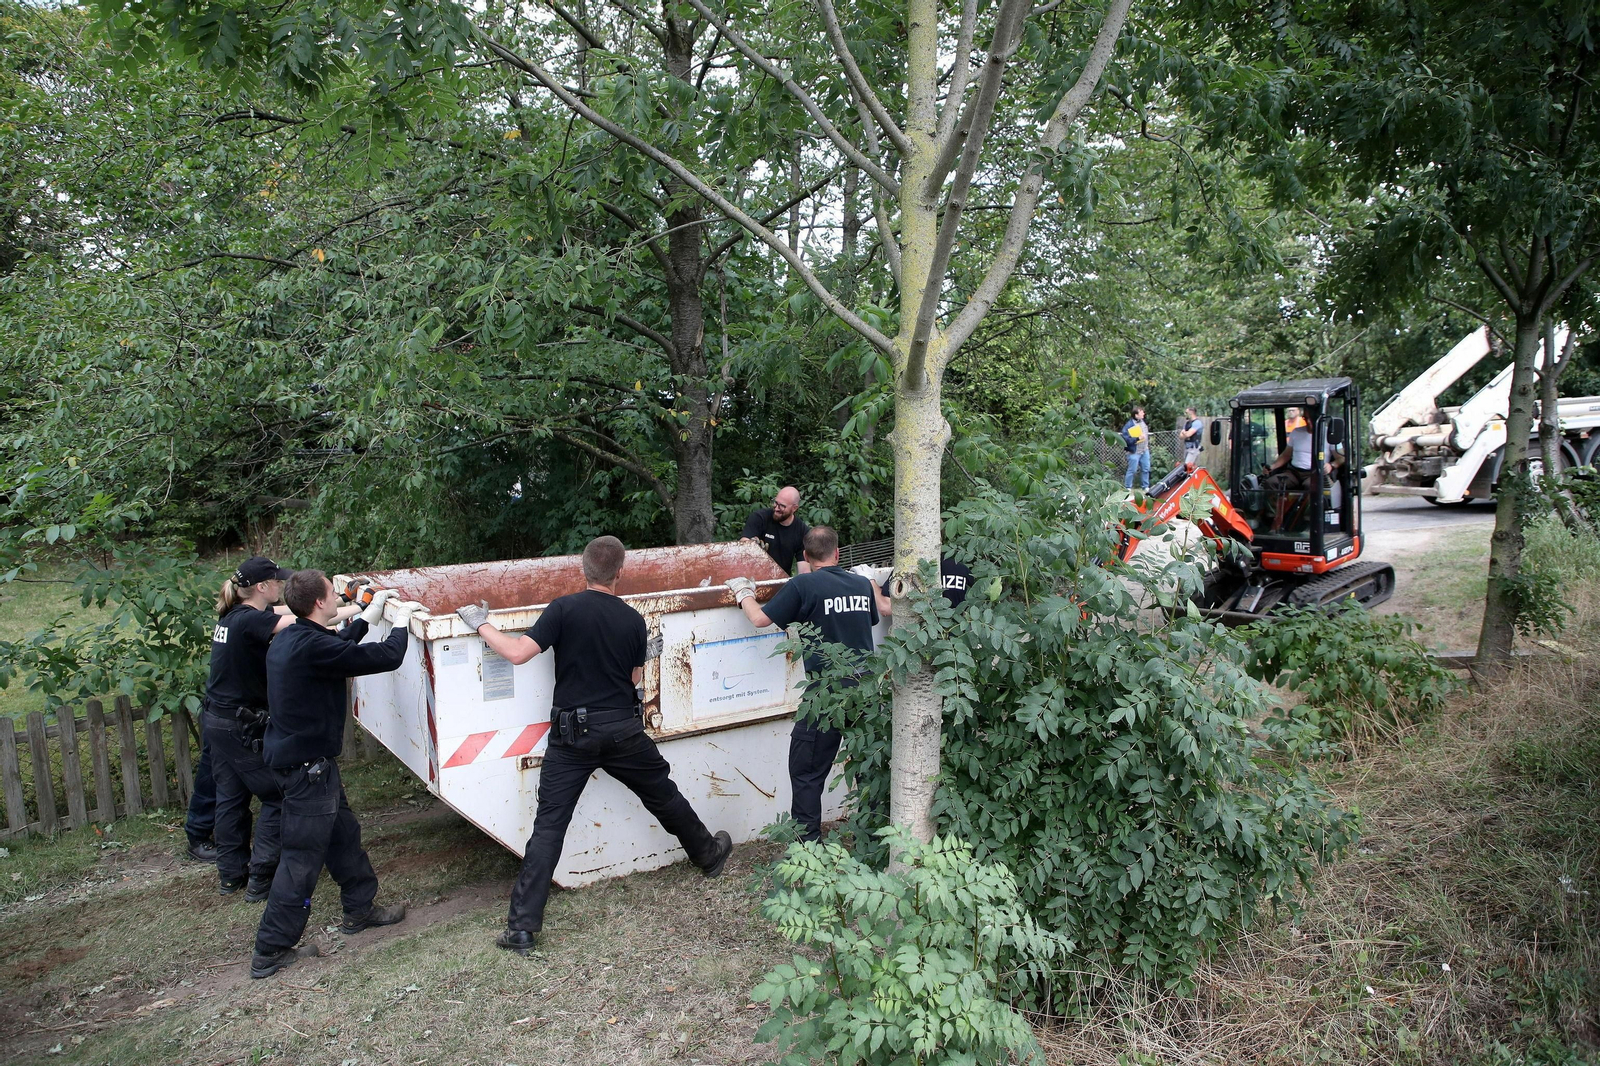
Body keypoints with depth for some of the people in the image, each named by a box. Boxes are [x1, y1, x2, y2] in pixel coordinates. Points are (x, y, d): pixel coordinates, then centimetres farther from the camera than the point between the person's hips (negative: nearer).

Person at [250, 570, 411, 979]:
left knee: (344, 833, 22)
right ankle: (270, 952, 10)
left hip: (291, 755, 10)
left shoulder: (288, 639, 5)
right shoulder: (313, 647, -26)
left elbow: (340, 646, 25)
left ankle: (360, 909, 37)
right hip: (308, 765, -10)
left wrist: (371, 613, 28)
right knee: (302, 858, 0)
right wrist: (401, 621, -4)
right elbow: (387, 657, -22)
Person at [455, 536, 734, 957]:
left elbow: (518, 653, -15)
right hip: (624, 731, 2)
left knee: (548, 826, 0)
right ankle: (709, 855, 44)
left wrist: (481, 625, -1)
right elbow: (635, 680, 7)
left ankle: (523, 926, -1)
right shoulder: (633, 620, -1)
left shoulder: (564, 609, -10)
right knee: (665, 797, 22)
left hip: (572, 734, -2)